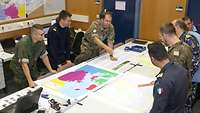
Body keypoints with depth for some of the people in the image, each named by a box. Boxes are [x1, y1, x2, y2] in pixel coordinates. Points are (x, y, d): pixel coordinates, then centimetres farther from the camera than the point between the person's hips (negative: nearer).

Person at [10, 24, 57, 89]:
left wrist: (51, 70, 2)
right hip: (19, 67, -6)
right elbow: (24, 64, -34)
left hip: (32, 65, 6)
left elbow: (44, 56, 0)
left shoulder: (41, 41, -14)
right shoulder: (24, 43, -33)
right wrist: (30, 81, -36)